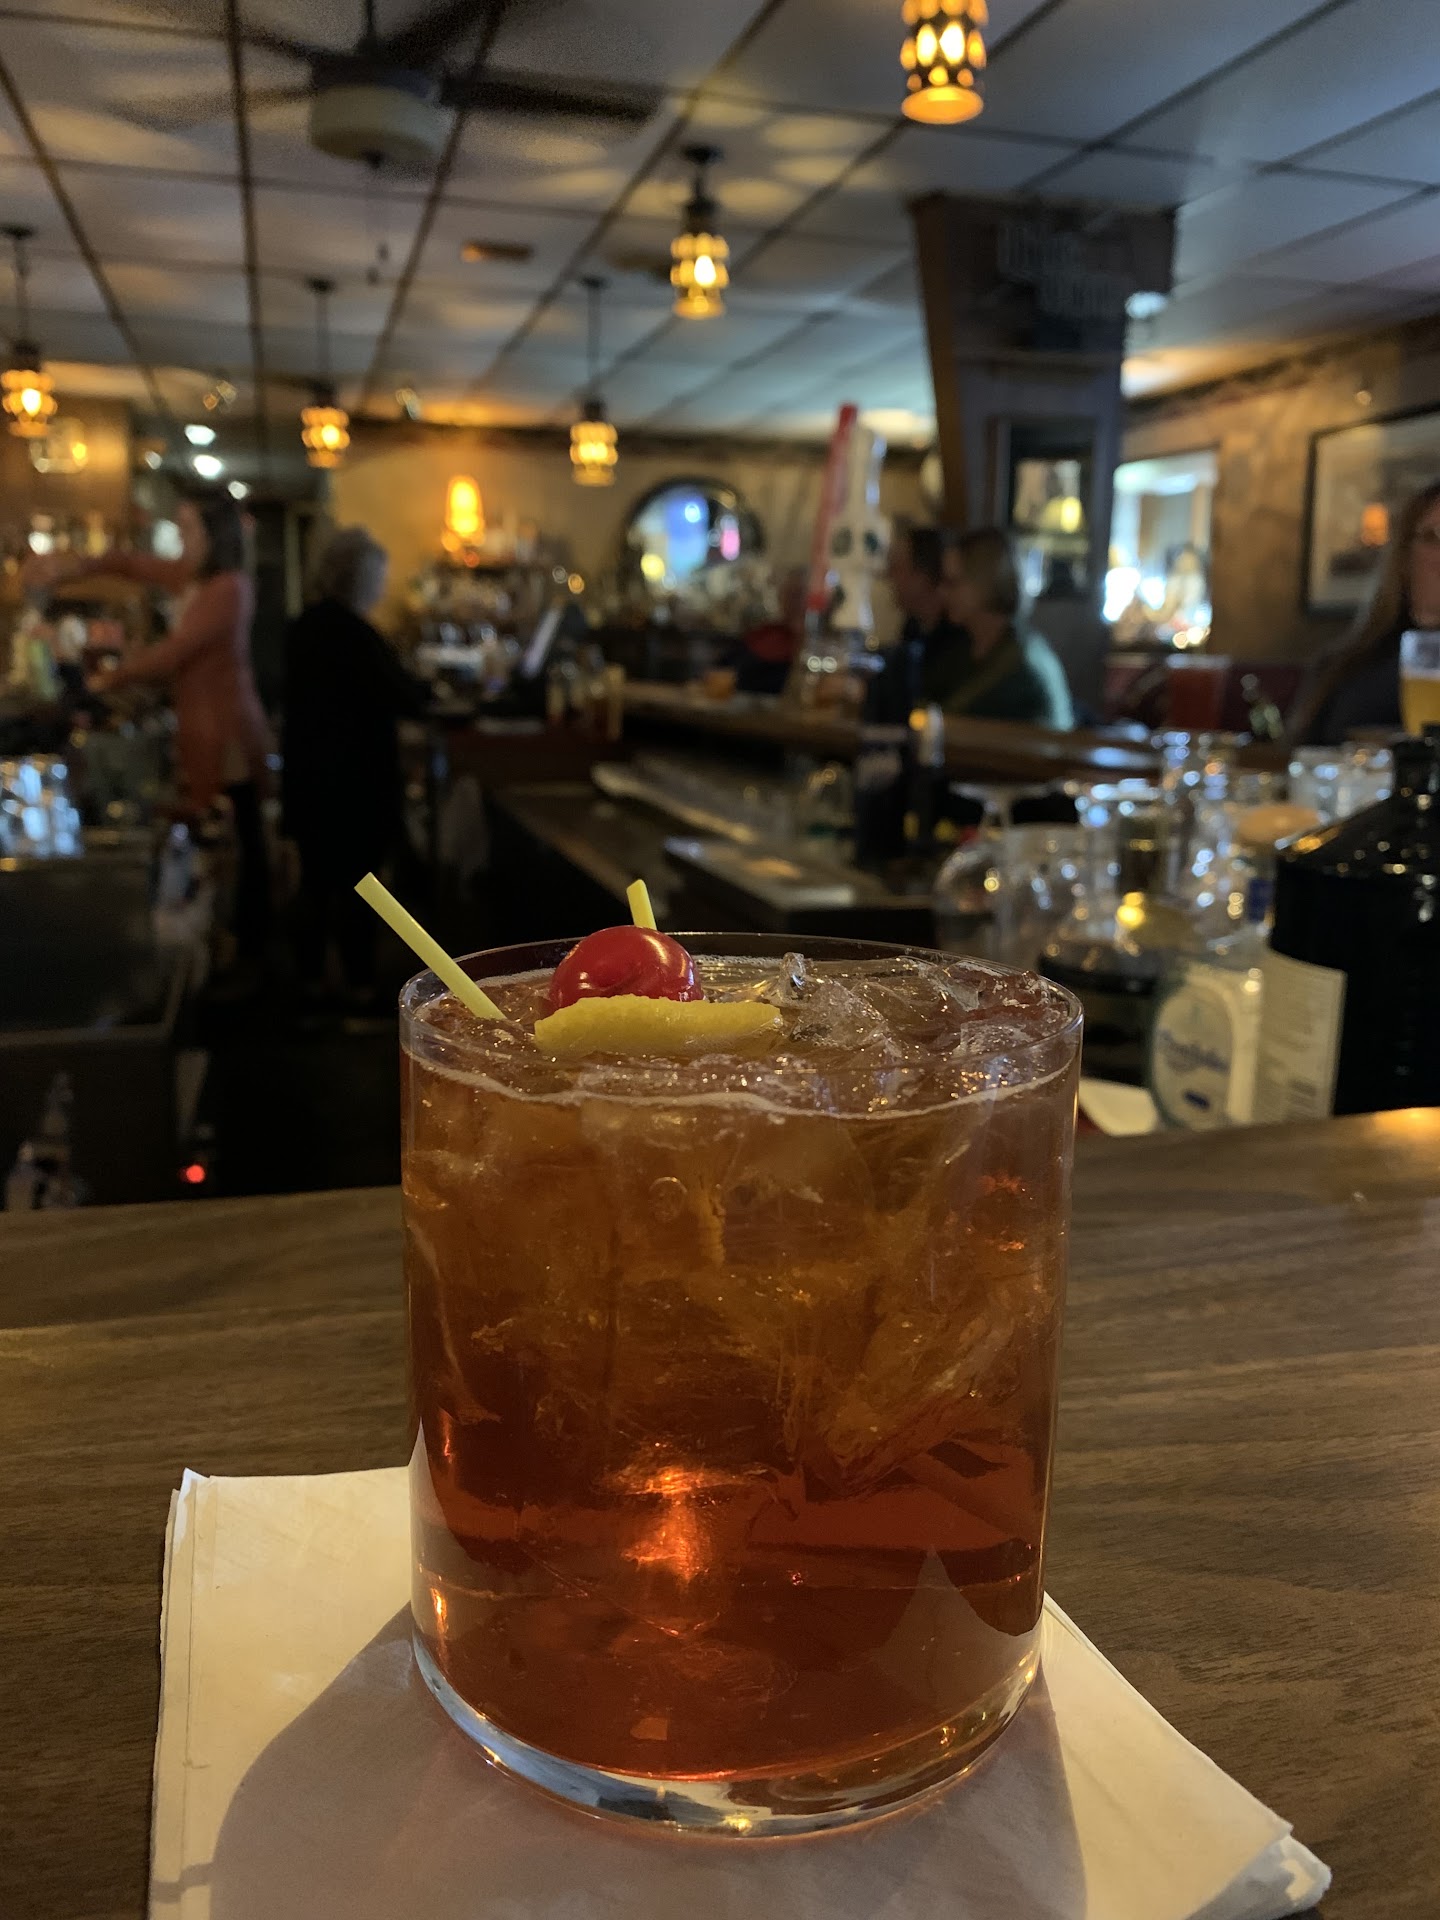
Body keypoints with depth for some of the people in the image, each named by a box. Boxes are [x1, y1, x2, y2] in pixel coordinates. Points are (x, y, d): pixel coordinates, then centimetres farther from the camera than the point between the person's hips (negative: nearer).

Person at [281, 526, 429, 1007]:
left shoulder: (303, 628, 7)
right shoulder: (353, 633, -19)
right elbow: (401, 697, -15)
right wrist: (425, 688, 6)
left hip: (308, 777, 8)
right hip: (354, 781, -8)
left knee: (316, 877, 15)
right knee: (354, 883, 1)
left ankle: (311, 976, 22)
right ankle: (359, 984, 9)